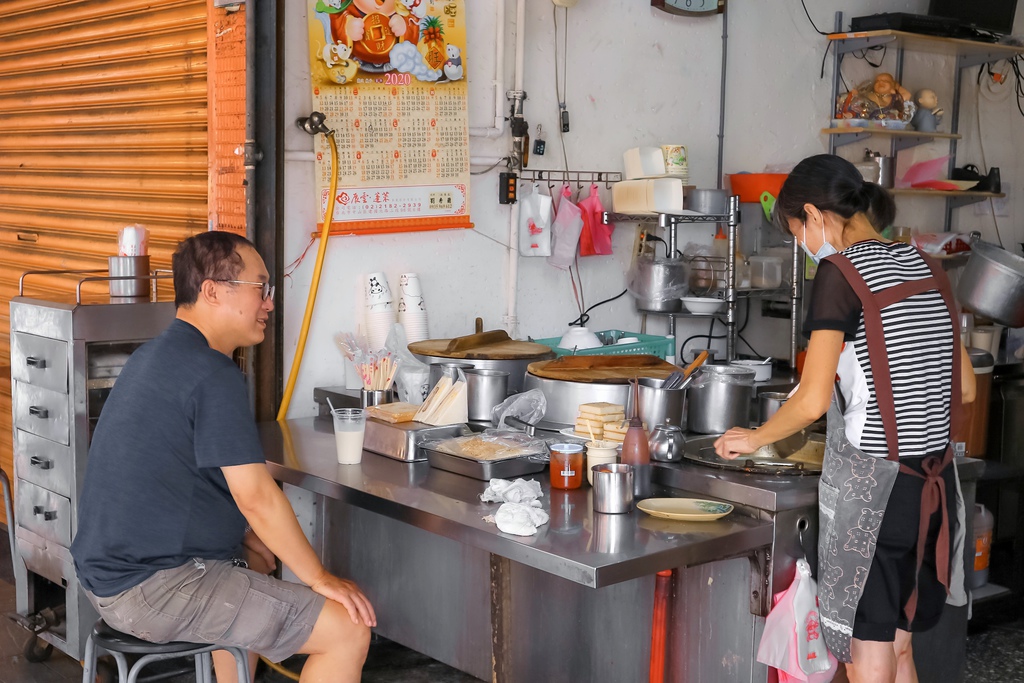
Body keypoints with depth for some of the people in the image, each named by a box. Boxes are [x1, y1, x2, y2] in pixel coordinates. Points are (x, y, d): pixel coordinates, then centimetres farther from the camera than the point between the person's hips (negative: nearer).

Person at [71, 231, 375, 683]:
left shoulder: (154, 355, 13)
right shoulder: (212, 374, -19)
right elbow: (257, 497, -20)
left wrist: (249, 537, 15)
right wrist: (320, 578, -9)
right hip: (154, 588, -11)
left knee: (256, 562, 37)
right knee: (348, 632, -12)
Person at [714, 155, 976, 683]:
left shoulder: (841, 271, -11)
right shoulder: (925, 267, 10)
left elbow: (813, 400, -15)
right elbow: (964, 389, 14)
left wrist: (753, 438, 1)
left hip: (869, 481, -8)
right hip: (934, 480, 8)